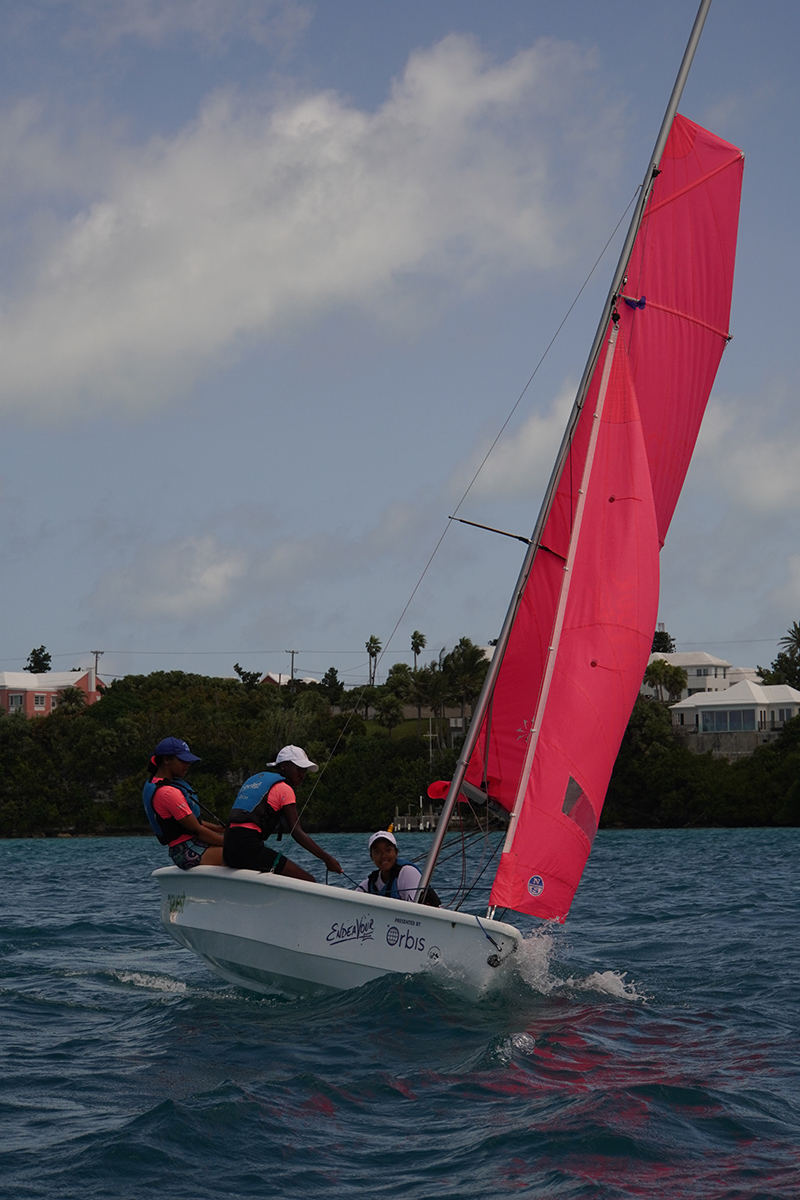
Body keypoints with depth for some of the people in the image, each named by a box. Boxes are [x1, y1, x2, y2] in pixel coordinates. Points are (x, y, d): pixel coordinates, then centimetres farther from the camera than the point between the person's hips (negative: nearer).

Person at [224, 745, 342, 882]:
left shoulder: (255, 779, 26)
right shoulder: (283, 788, 0)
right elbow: (297, 833, -7)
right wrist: (327, 859, -9)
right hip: (249, 846, -9)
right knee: (309, 883, -11)